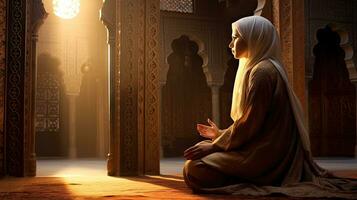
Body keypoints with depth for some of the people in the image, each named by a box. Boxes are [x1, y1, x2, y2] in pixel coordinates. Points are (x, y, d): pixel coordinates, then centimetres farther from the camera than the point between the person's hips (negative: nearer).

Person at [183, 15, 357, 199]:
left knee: (193, 170, -16)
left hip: (266, 155, -10)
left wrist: (214, 145, -11)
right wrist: (220, 134, 21)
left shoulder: (262, 72, -15)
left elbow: (250, 124, -18)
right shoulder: (260, 68, 16)